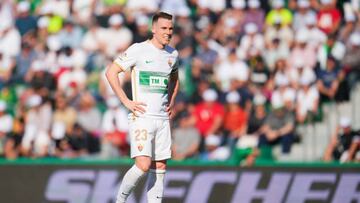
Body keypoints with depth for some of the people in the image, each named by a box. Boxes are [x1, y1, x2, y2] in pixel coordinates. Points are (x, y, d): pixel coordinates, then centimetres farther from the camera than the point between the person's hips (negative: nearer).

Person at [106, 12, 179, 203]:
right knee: (143, 165, -17)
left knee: (160, 167, 4)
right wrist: (126, 101, -11)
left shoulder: (172, 54, 11)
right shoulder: (138, 50, -7)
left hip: (163, 118, 6)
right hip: (142, 117, -6)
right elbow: (111, 72, -7)